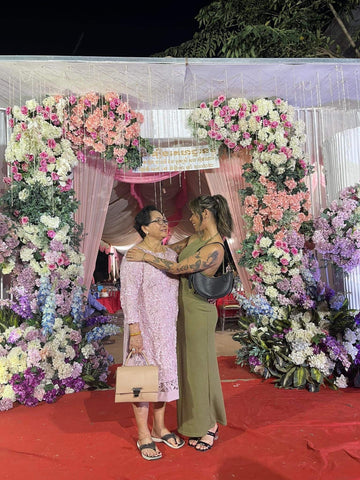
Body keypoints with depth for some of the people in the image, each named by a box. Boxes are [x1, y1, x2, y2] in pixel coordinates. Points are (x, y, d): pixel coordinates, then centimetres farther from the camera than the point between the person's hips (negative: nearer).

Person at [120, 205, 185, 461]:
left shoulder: (171, 254, 7)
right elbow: (129, 296, -18)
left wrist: (178, 325, 14)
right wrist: (134, 331, -21)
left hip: (167, 328, 7)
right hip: (144, 327, -7)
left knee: (164, 374, 16)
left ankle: (159, 428, 34)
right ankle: (143, 436, 22)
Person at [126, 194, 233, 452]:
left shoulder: (214, 249, -22)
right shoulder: (197, 237, 6)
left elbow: (178, 268, -24)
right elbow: (171, 248, 19)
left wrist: (146, 256, -17)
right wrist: (148, 248, 9)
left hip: (199, 312, -9)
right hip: (184, 309, 9)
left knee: (200, 367, 6)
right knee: (188, 366, 18)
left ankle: (210, 427, 26)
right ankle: (198, 424, 35)